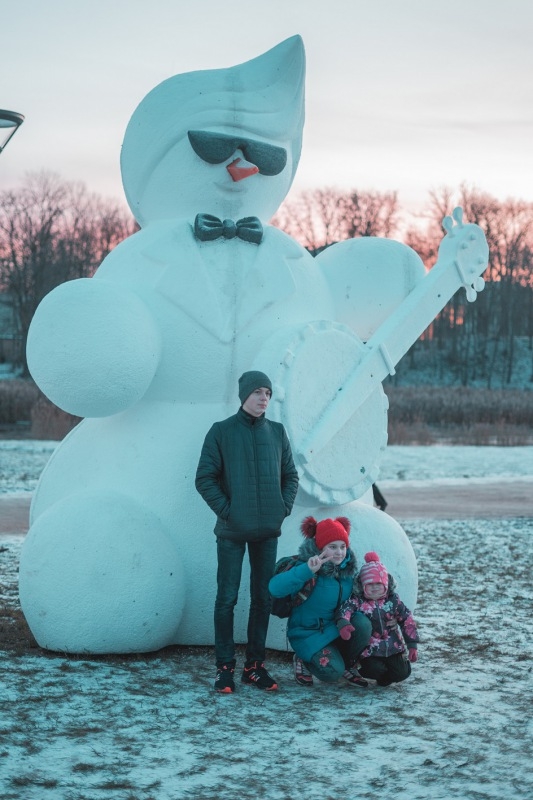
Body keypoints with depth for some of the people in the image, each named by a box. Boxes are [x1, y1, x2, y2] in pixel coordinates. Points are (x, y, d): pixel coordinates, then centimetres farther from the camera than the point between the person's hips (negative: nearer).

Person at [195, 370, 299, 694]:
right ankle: (225, 667, 6)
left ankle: (255, 664, 16)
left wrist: (284, 508, 2)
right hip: (232, 531, -4)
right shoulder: (222, 431, -2)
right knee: (227, 598, -1)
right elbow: (205, 478, -4)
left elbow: (291, 475, 15)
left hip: (268, 530, 4)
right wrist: (226, 510, -11)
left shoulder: (277, 432, 8)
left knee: (263, 598, 7)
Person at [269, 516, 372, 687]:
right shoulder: (309, 570, -21)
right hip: (308, 633, -5)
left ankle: (348, 665, 1)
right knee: (332, 672, -26)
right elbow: (275, 588, -38)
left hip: (336, 629, 5)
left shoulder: (348, 568, -4)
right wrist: (307, 570, -49)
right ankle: (304, 661, 8)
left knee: (362, 623, -25)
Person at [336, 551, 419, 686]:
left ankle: (383, 680, 24)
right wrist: (343, 623, -50)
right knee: (375, 670, -22)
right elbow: (344, 610, -27)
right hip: (369, 650, -3)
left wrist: (412, 645, 1)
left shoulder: (393, 601, 1)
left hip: (393, 647, 3)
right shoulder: (357, 601, -8)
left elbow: (407, 621, 5)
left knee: (403, 672, -9)